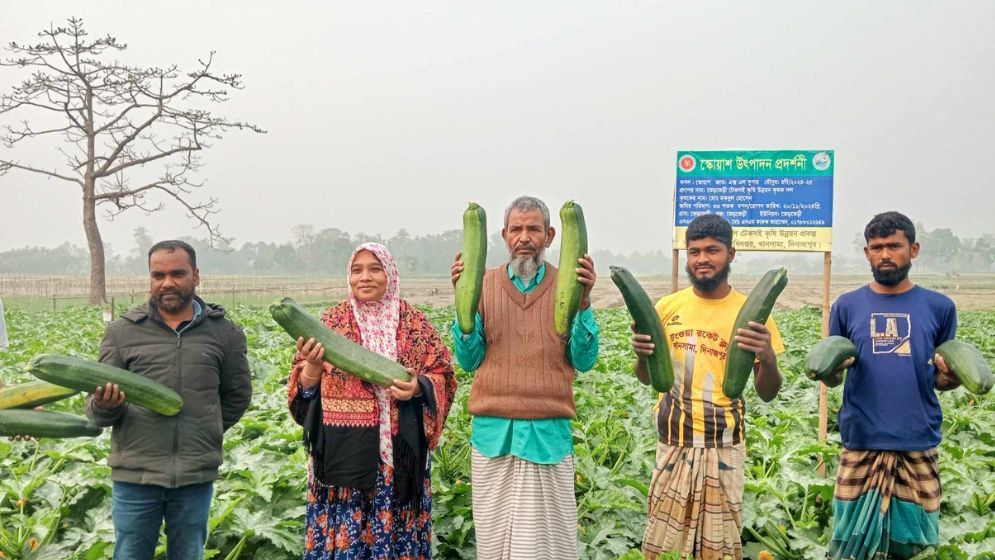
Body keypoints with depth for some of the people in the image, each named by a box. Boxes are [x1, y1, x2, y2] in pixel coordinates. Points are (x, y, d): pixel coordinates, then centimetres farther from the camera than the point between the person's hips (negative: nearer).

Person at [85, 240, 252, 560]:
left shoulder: (225, 332, 2)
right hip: (135, 476, 0)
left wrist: (205, 433, 8)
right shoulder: (122, 332, 0)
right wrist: (103, 407, -20)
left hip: (196, 477, 1)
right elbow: (96, 410, 2)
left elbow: (238, 396, 15)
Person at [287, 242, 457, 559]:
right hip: (344, 452, 0)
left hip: (400, 453, 0)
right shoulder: (332, 321, 5)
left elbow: (442, 376, 3)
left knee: (395, 530, 7)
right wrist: (313, 365, -18)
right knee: (343, 533, 3)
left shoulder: (414, 323, 4)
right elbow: (305, 388, 3)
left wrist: (419, 387, -16)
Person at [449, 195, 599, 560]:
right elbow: (469, 360, 2)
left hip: (548, 433, -1)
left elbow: (584, 361, -3)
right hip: (493, 432, 1)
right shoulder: (483, 284, 4)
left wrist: (583, 301, -14)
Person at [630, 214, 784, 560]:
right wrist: (641, 355, -12)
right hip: (672, 442, 2)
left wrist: (768, 358, -24)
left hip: (722, 446, -2)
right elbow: (647, 378, 10)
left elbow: (767, 394, -3)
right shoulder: (667, 307, 3)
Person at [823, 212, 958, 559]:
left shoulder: (939, 307, 4)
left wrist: (952, 376, -11)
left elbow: (941, 379, 11)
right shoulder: (847, 306, 4)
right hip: (861, 441, 0)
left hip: (918, 443, 1)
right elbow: (833, 379, 9)